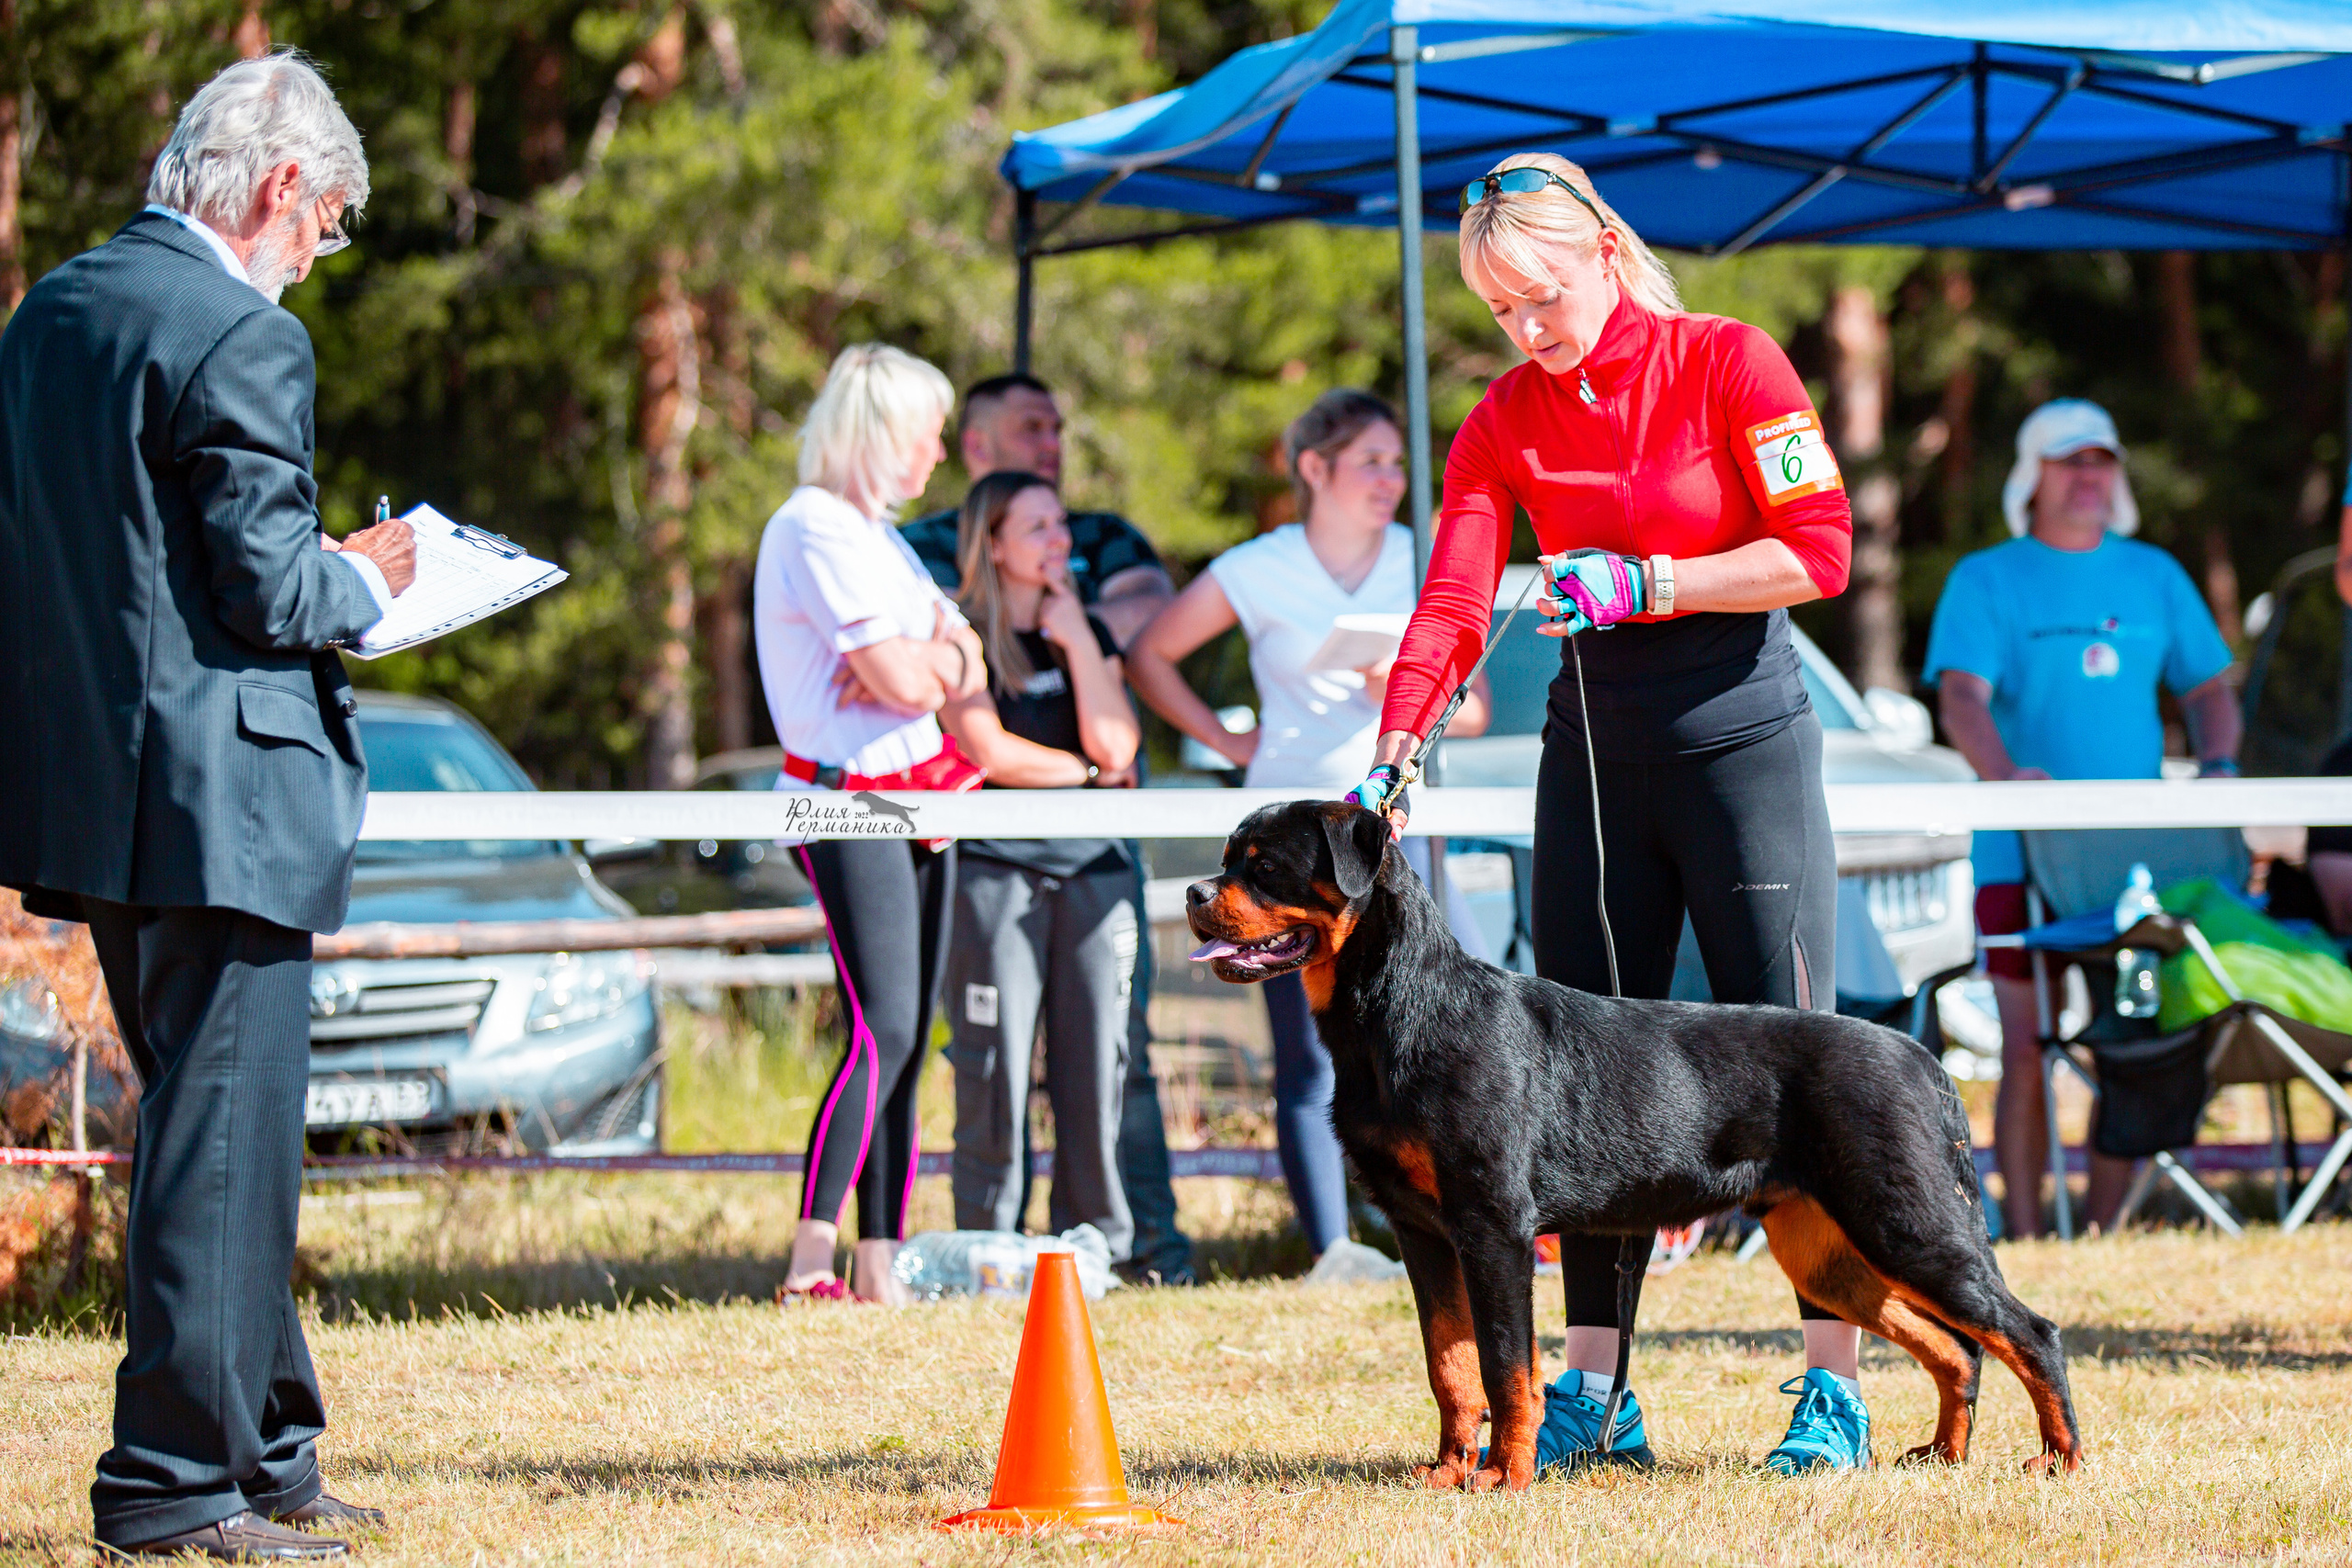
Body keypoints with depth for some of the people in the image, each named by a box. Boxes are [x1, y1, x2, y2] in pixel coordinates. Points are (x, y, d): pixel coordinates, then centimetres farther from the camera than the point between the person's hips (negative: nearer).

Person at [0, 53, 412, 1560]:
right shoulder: (242, 341, -16)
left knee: (216, 1131, 19)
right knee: (223, 1141, -2)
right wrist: (368, 582, 3)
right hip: (221, 799, -9)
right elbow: (271, 592, -18)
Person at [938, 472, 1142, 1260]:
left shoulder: (1087, 632, 15)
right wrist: (1087, 771, 0)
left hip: (1095, 866, 4)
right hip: (997, 866, -4)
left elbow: (1115, 745, 0)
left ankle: (1100, 1245, 7)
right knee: (996, 1065, -6)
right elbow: (991, 753, -11)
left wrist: (1078, 640, -1)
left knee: (1096, 1059, 2)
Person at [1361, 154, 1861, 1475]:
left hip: (1743, 725, -5)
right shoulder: (1508, 420, 5)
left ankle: (1834, 1387, -2)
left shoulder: (1728, 363, -8)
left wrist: (1643, 584, -19)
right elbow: (1455, 602, -3)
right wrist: (1393, 761, -16)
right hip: (1596, 739, 5)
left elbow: (1821, 552, -12)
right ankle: (1593, 1386, 9)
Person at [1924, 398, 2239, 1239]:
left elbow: (2208, 687, 20)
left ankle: (2105, 1234, 6)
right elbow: (1962, 697, -10)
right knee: (2027, 1053, -5)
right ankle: (2025, 1242, -1)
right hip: (2021, 854, -3)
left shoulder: (2154, 576, 16)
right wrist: (2004, 775, -30)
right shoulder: (1985, 581, 4)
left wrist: (2218, 767, -2)